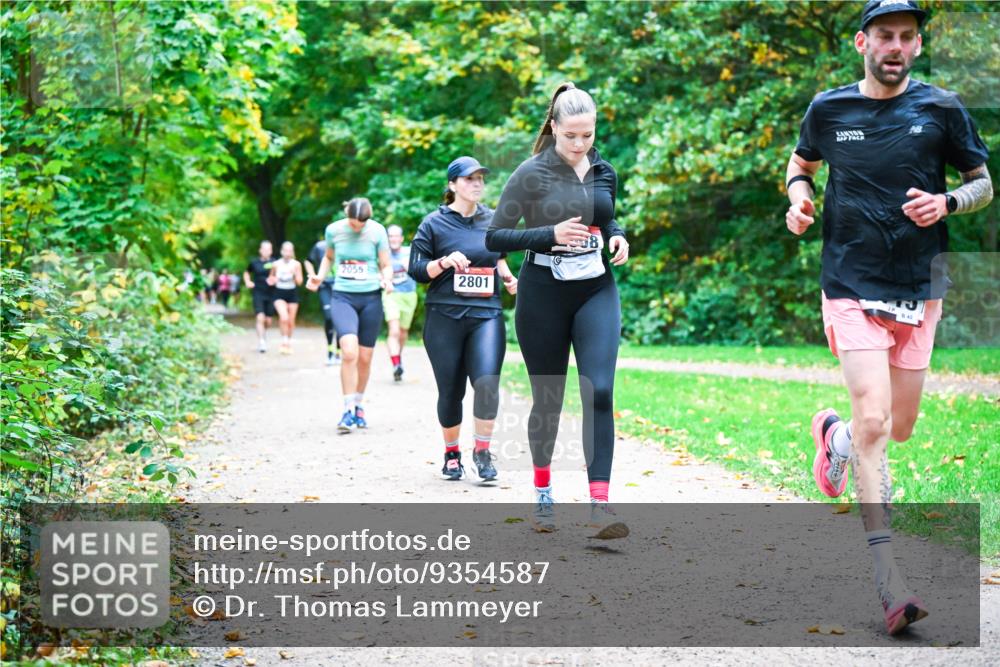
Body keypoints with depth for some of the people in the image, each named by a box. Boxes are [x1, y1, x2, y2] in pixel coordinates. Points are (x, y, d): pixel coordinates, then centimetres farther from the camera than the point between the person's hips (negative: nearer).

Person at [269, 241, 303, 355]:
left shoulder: (296, 264, -4)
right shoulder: (276, 265, -3)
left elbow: (299, 282, -4)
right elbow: (271, 278, 13)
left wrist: (295, 273, -22)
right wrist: (271, 280, -9)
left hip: (292, 294, 1)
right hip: (279, 294, -1)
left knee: (291, 321, 6)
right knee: (284, 318, -22)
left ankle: (289, 343, 26)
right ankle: (284, 342, -9)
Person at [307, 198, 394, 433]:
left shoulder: (377, 231, -4)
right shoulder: (333, 230, -1)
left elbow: (386, 265, 4)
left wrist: (386, 280, -17)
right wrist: (320, 277, 1)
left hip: (370, 298, 1)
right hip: (342, 297, -1)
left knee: (364, 358, 6)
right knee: (349, 352, -20)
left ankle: (358, 405, 28)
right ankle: (348, 410, -13)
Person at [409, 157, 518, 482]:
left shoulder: (492, 220, 10)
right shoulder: (434, 223, 0)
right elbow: (416, 269, 0)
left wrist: (508, 277, 8)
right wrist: (445, 262, -16)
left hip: (487, 315, 2)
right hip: (445, 317, -1)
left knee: (487, 381, -18)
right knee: (450, 391, 5)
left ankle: (482, 450, -2)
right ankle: (451, 453, 25)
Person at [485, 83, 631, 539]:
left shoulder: (603, 172, 6)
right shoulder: (531, 174, -8)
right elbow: (494, 237, -9)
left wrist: (617, 237, 1)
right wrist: (550, 235, -21)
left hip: (596, 291, 3)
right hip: (543, 295, -3)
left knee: (599, 392, -12)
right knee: (547, 399, 7)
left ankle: (600, 505, -15)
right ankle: (542, 494, 27)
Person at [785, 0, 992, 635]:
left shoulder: (942, 109, 1)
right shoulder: (829, 109, 2)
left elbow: (983, 184, 8)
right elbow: (802, 163, 20)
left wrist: (945, 202, -13)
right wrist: (799, 196, -2)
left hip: (919, 290, 2)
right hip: (852, 287, -2)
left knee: (899, 427, 10)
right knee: (874, 420, -15)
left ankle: (834, 432, 45)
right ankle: (887, 573, -11)